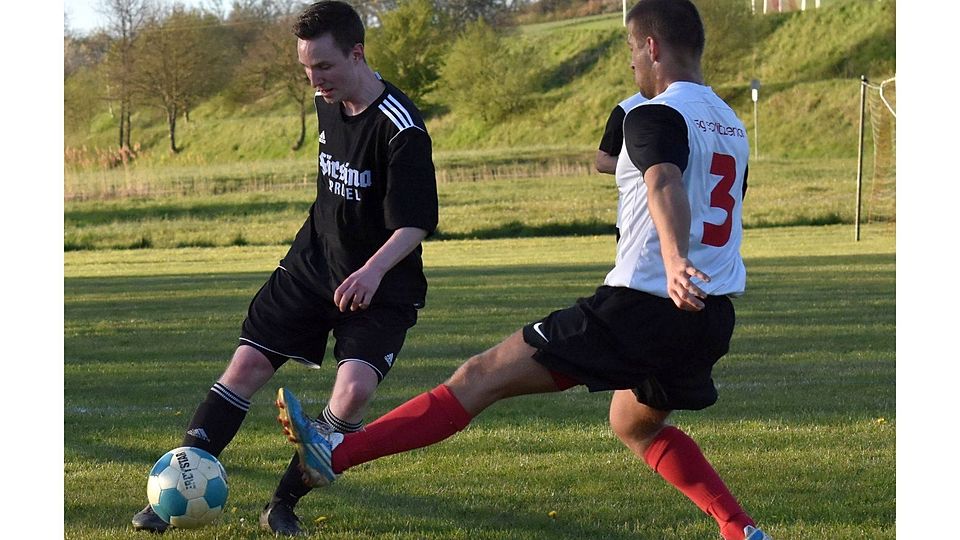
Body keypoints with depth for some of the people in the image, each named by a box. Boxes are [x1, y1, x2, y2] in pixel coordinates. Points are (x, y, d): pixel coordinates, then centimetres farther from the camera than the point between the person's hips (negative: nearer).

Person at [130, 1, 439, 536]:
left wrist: (374, 270, -40)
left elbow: (415, 224, -25)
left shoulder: (401, 128, -23)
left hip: (378, 286, -6)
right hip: (313, 264, 6)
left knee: (354, 390, -24)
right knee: (247, 365, -2)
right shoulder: (327, 102, 1)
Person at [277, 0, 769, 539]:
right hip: (713, 319, 8)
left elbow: (666, 185, -31)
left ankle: (338, 453, -8)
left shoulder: (656, 116, -10)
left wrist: (674, 264, -48)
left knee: (481, 377, -6)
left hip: (640, 307, -8)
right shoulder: (731, 125, 17)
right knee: (637, 425, 33)